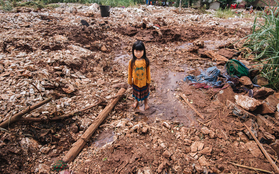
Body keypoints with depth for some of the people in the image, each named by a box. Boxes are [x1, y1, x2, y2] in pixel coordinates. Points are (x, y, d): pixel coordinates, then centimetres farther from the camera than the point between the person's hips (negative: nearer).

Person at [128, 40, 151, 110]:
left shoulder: (146, 61, -21)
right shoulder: (131, 62, -21)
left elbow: (148, 72, -9)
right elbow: (130, 72, -8)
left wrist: (148, 81, -1)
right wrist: (130, 81, 1)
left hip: (144, 82, 0)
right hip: (135, 82, 1)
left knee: (145, 92, 24)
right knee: (136, 92, 25)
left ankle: (146, 103, 51)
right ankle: (136, 101, 55)